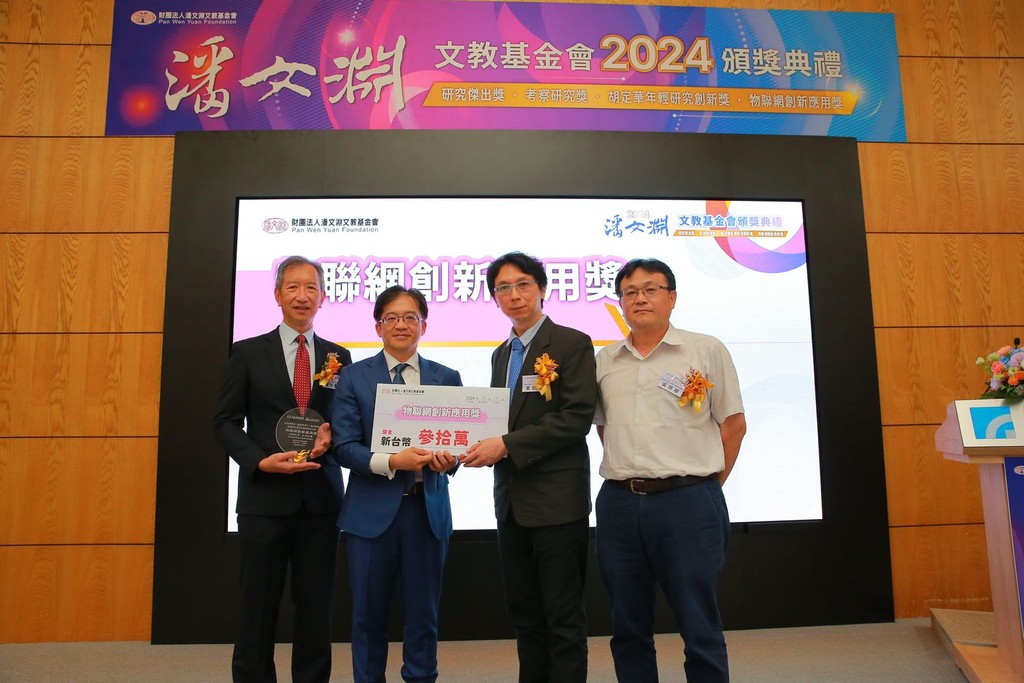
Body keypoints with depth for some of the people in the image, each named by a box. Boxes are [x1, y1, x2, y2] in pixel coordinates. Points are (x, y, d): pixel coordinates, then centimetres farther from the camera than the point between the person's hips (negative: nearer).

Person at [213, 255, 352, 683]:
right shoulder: (247, 353, 3)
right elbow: (226, 421, 1)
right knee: (259, 608, 8)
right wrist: (261, 461, -13)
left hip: (320, 497, 2)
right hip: (265, 495, -2)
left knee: (316, 609, 10)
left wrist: (331, 434, -10)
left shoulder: (339, 357, 8)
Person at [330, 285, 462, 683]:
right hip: (372, 510, -1)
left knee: (423, 613, 11)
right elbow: (343, 447, -5)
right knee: (368, 614, 10)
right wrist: (390, 462, -21)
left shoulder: (447, 378, 7)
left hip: (428, 508, 1)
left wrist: (448, 459, -18)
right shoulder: (353, 377, 2)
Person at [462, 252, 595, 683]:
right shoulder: (501, 354, 15)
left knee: (563, 615, 3)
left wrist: (506, 445, -19)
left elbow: (577, 418, -16)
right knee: (523, 611, 16)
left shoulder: (572, 344, -7)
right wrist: (486, 446, -2)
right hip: (511, 498, 7)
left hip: (556, 499, -7)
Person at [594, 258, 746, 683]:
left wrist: (705, 487, 2)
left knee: (700, 629, 5)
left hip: (687, 501, -3)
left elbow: (733, 424, 2)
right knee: (628, 628, 14)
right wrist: (627, 473, 10)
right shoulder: (604, 361, 10)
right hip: (619, 503, 4)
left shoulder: (706, 350, 0)